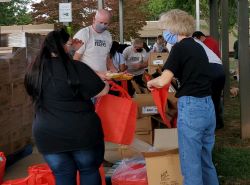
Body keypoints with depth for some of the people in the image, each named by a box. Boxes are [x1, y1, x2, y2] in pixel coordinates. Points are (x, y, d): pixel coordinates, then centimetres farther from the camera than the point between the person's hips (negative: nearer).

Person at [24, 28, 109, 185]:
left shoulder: (34, 70, 1)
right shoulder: (76, 67, -14)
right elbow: (102, 91, -9)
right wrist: (105, 83, 14)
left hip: (48, 134, 4)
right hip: (81, 131, -3)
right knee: (89, 171, 14)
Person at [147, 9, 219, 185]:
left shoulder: (180, 48, -8)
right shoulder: (198, 47, 14)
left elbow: (163, 81, -16)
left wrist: (150, 82, 3)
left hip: (191, 107, -8)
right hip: (208, 106, 8)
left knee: (191, 163, 0)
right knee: (206, 160, 19)